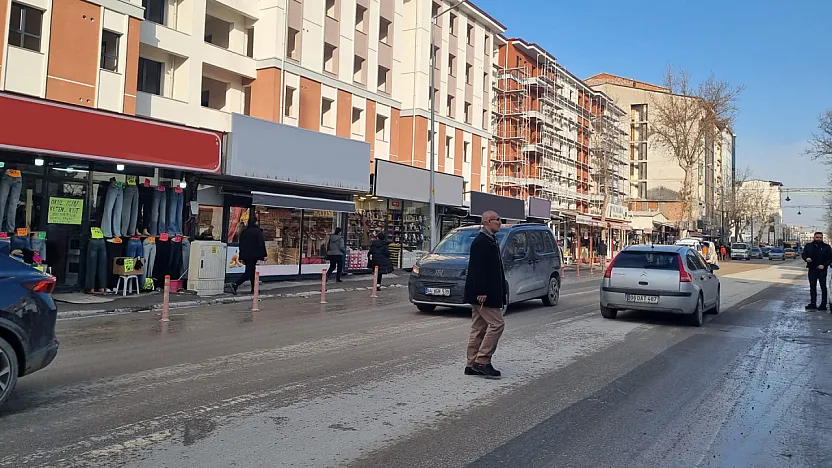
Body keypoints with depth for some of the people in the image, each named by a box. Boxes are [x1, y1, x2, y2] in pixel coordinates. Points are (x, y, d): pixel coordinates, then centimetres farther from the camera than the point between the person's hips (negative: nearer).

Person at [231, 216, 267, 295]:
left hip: (245, 255, 7)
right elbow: (261, 244, -12)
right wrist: (264, 255, -6)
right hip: (253, 256, -7)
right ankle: (235, 285, -18)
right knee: (249, 272, -5)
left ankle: (253, 289, 17)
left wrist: (242, 257, 19)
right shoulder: (258, 231, -10)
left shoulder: (244, 232, 11)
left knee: (252, 271, 14)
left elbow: (241, 244, 15)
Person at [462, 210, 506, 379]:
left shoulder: (490, 240, 18)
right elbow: (478, 269, -21)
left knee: (479, 328, 11)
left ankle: (473, 365, 16)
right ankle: (482, 361, -5)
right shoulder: (481, 242, -15)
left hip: (484, 293, 11)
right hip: (484, 294, -11)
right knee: (496, 324, -9)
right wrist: (481, 292, -24)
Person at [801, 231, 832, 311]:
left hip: (822, 270, -3)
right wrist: (806, 258, -13)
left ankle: (823, 305, 6)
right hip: (812, 269, 3)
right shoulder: (808, 246, 5)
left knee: (823, 287, 1)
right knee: (812, 287, 9)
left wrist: (824, 265, -16)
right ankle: (813, 304, 16)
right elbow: (803, 255, 10)